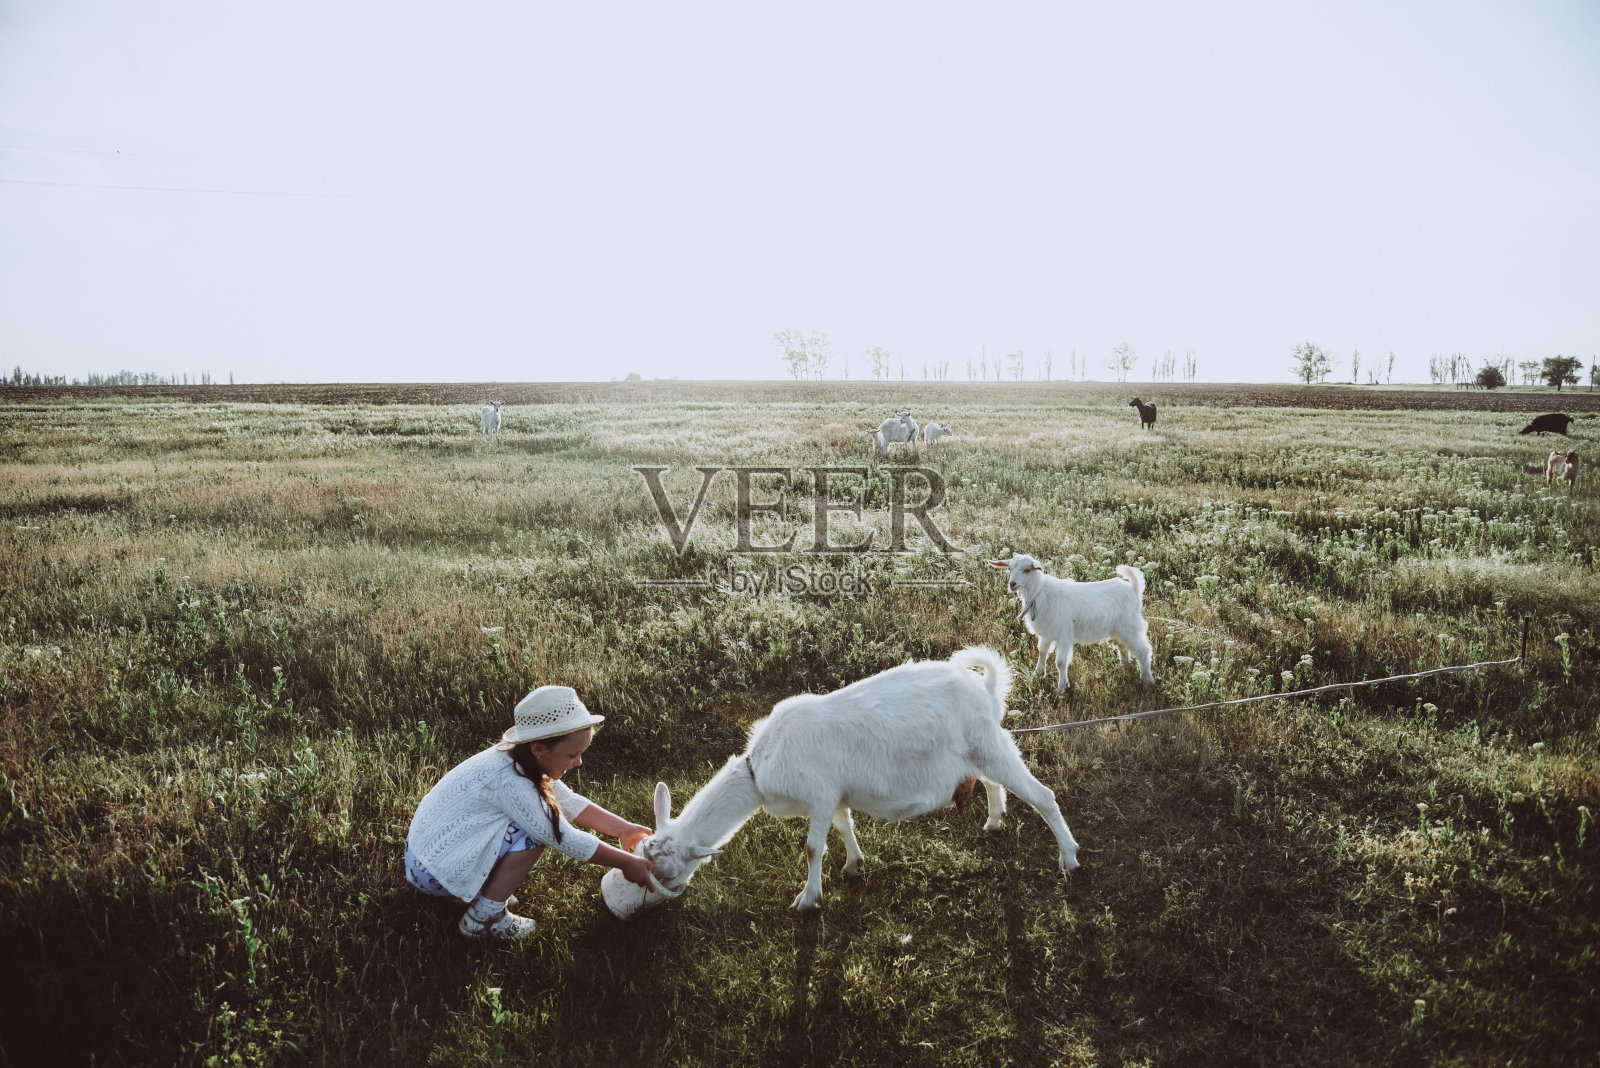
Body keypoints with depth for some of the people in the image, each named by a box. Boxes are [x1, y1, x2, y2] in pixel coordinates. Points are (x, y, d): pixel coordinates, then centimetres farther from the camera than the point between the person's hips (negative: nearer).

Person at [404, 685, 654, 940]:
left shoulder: (522, 762, -3)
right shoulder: (509, 781, -29)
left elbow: (571, 802, 9)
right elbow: (565, 839, -24)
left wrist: (623, 828, 4)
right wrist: (628, 863, -15)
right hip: (433, 873, -9)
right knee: (535, 832, -20)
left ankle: (478, 888, 13)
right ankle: (484, 919, -7)